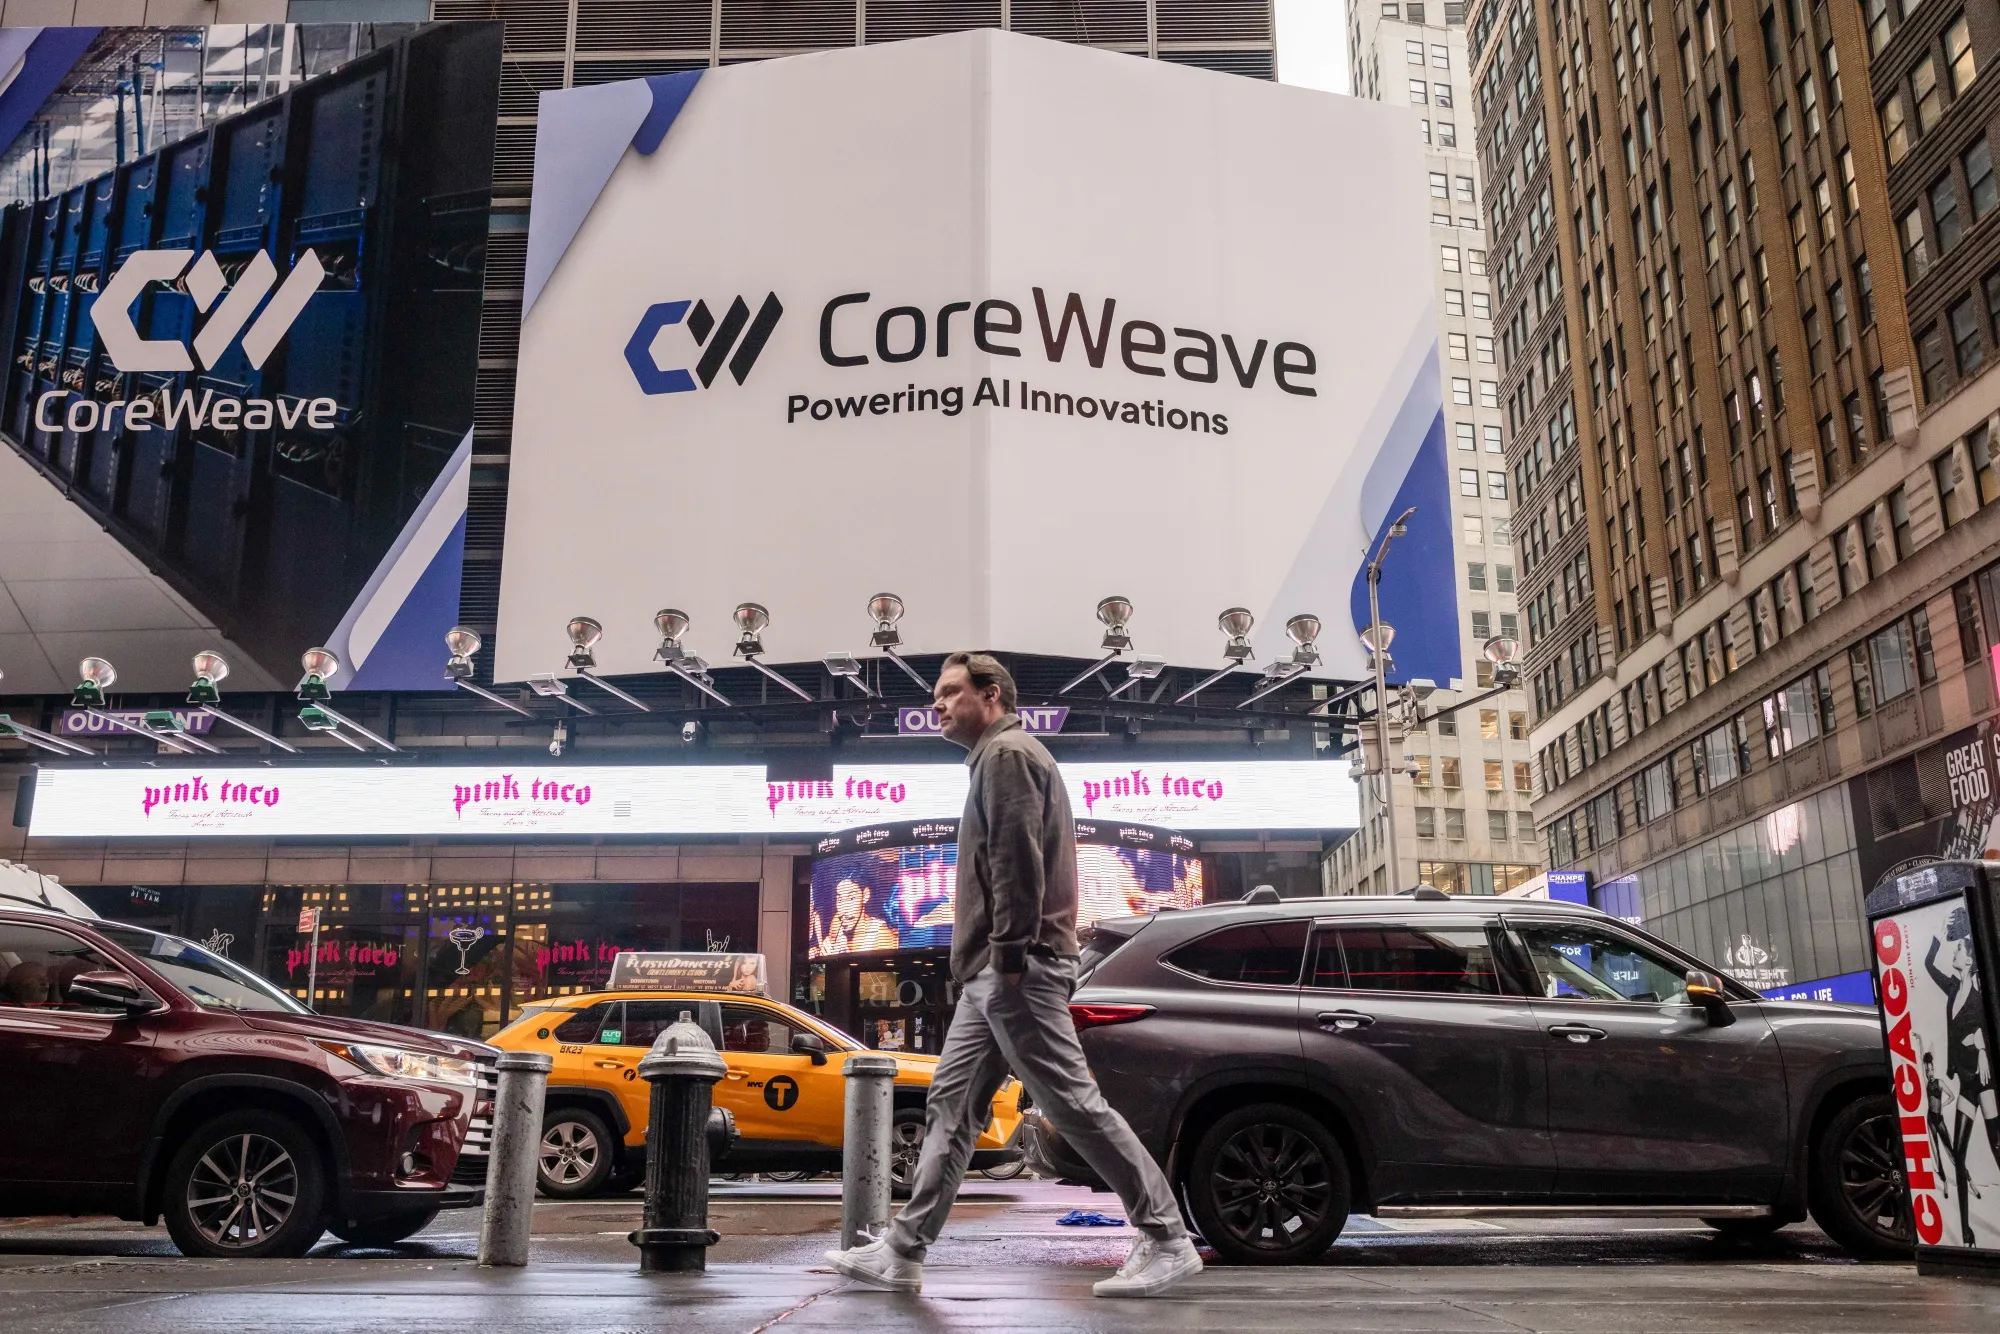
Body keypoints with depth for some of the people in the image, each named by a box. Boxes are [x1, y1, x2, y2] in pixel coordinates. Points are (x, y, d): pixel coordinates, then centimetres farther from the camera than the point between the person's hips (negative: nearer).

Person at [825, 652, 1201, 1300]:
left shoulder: (1006, 752, -6)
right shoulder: (999, 758, 25)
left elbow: (1018, 858, -18)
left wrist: (1010, 953, -22)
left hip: (1016, 968, -11)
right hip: (994, 972, 11)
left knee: (1074, 1102, -8)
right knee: (951, 1105, 9)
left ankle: (1167, 1241, -2)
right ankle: (902, 1253, 12)